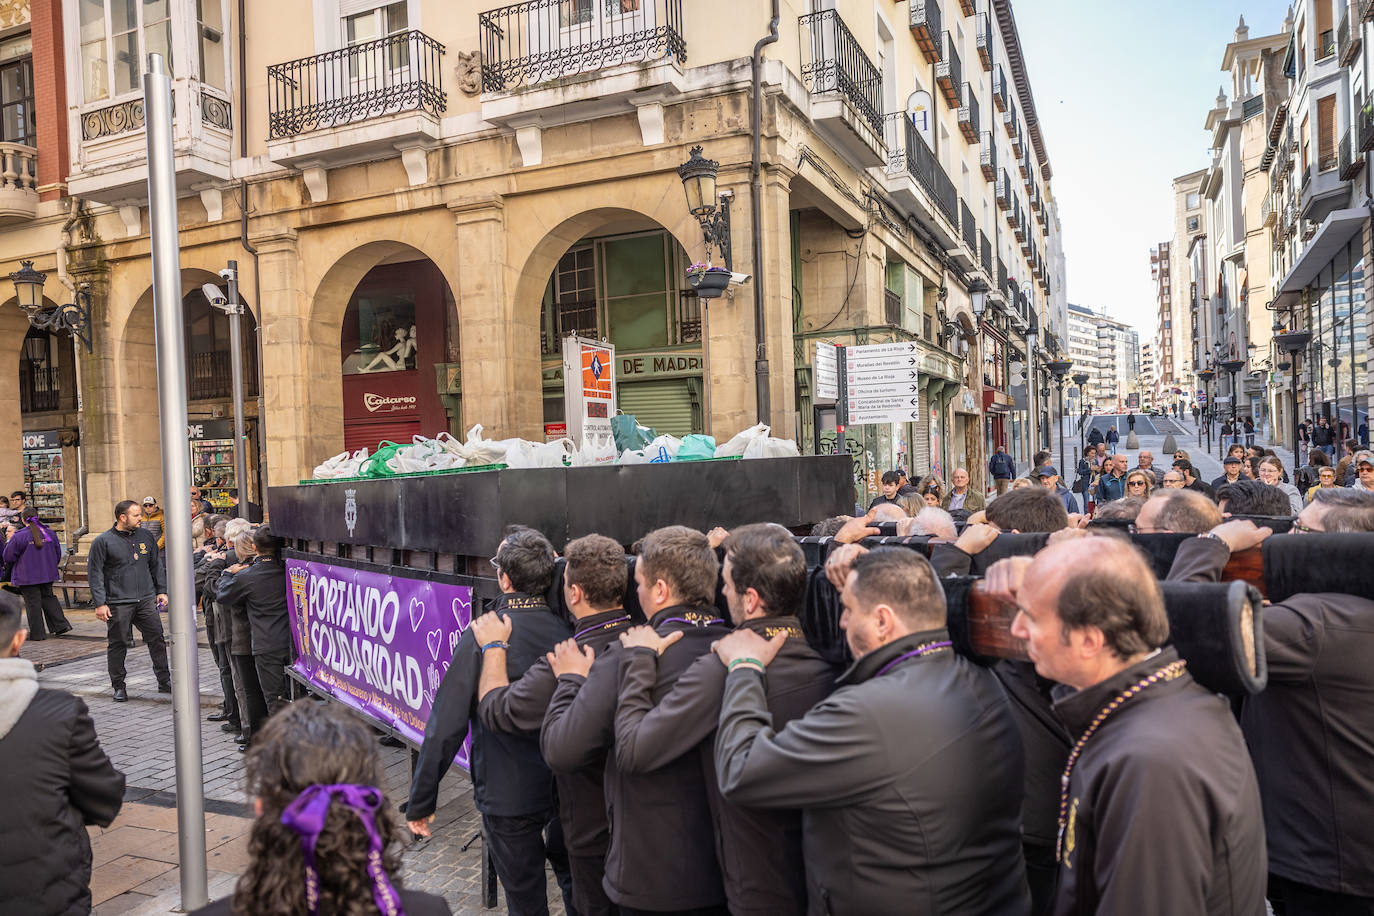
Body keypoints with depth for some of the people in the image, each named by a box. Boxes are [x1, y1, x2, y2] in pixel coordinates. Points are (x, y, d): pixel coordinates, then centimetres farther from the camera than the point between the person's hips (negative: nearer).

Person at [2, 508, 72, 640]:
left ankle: (37, 633, 8)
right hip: (47, 574, 5)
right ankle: (61, 625, 10)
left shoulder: (18, 536, -15)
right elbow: (58, 553, 10)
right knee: (48, 597, 17)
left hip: (27, 577, -5)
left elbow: (8, 557, -7)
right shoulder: (49, 533, 1)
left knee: (33, 603, 2)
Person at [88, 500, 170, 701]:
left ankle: (164, 682, 11)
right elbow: (94, 574, -5)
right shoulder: (103, 541, -4)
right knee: (118, 645, 5)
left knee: (157, 640, 2)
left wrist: (161, 591, 13)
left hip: (146, 601, 4)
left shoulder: (145, 537, 10)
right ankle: (118, 686, 19)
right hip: (118, 604, -4)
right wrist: (100, 603, -10)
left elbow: (156, 566, 18)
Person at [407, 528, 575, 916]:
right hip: (568, 788, 3)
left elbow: (446, 725, -17)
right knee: (576, 885, 27)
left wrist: (421, 801, -7)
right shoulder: (566, 631, -11)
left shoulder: (482, 636, -20)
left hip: (510, 796, -3)